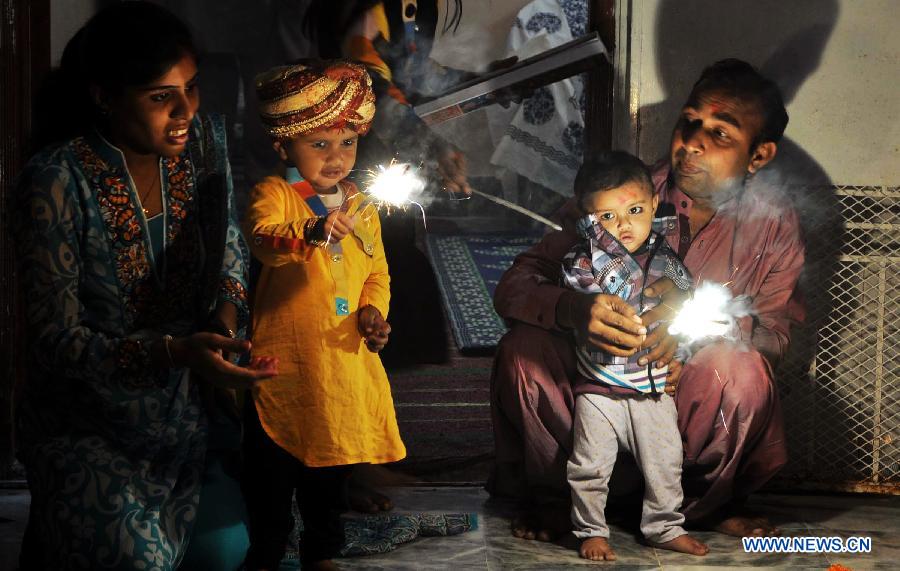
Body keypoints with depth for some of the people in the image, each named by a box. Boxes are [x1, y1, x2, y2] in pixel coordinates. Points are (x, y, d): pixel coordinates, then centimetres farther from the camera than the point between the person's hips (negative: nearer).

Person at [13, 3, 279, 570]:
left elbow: (228, 248, 11)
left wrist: (227, 308, -11)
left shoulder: (204, 140, -7)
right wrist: (175, 352, -35)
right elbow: (57, 341, -22)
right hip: (87, 414, -5)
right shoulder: (57, 182, -23)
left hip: (185, 409, 5)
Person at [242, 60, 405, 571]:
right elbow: (262, 238, -31)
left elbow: (378, 275, 17)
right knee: (274, 470, 5)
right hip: (285, 359, -5)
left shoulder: (361, 207, 8)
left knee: (332, 468, 17)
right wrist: (310, 232, -50)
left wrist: (374, 311, -3)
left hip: (345, 361, 5)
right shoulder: (275, 194, -9)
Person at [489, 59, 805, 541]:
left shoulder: (771, 221, -8)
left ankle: (704, 500, -1)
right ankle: (564, 494, -2)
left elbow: (776, 332, -11)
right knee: (523, 349, -26)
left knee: (738, 368, -32)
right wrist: (577, 309, -41)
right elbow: (514, 287, -16)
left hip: (691, 398, 0)